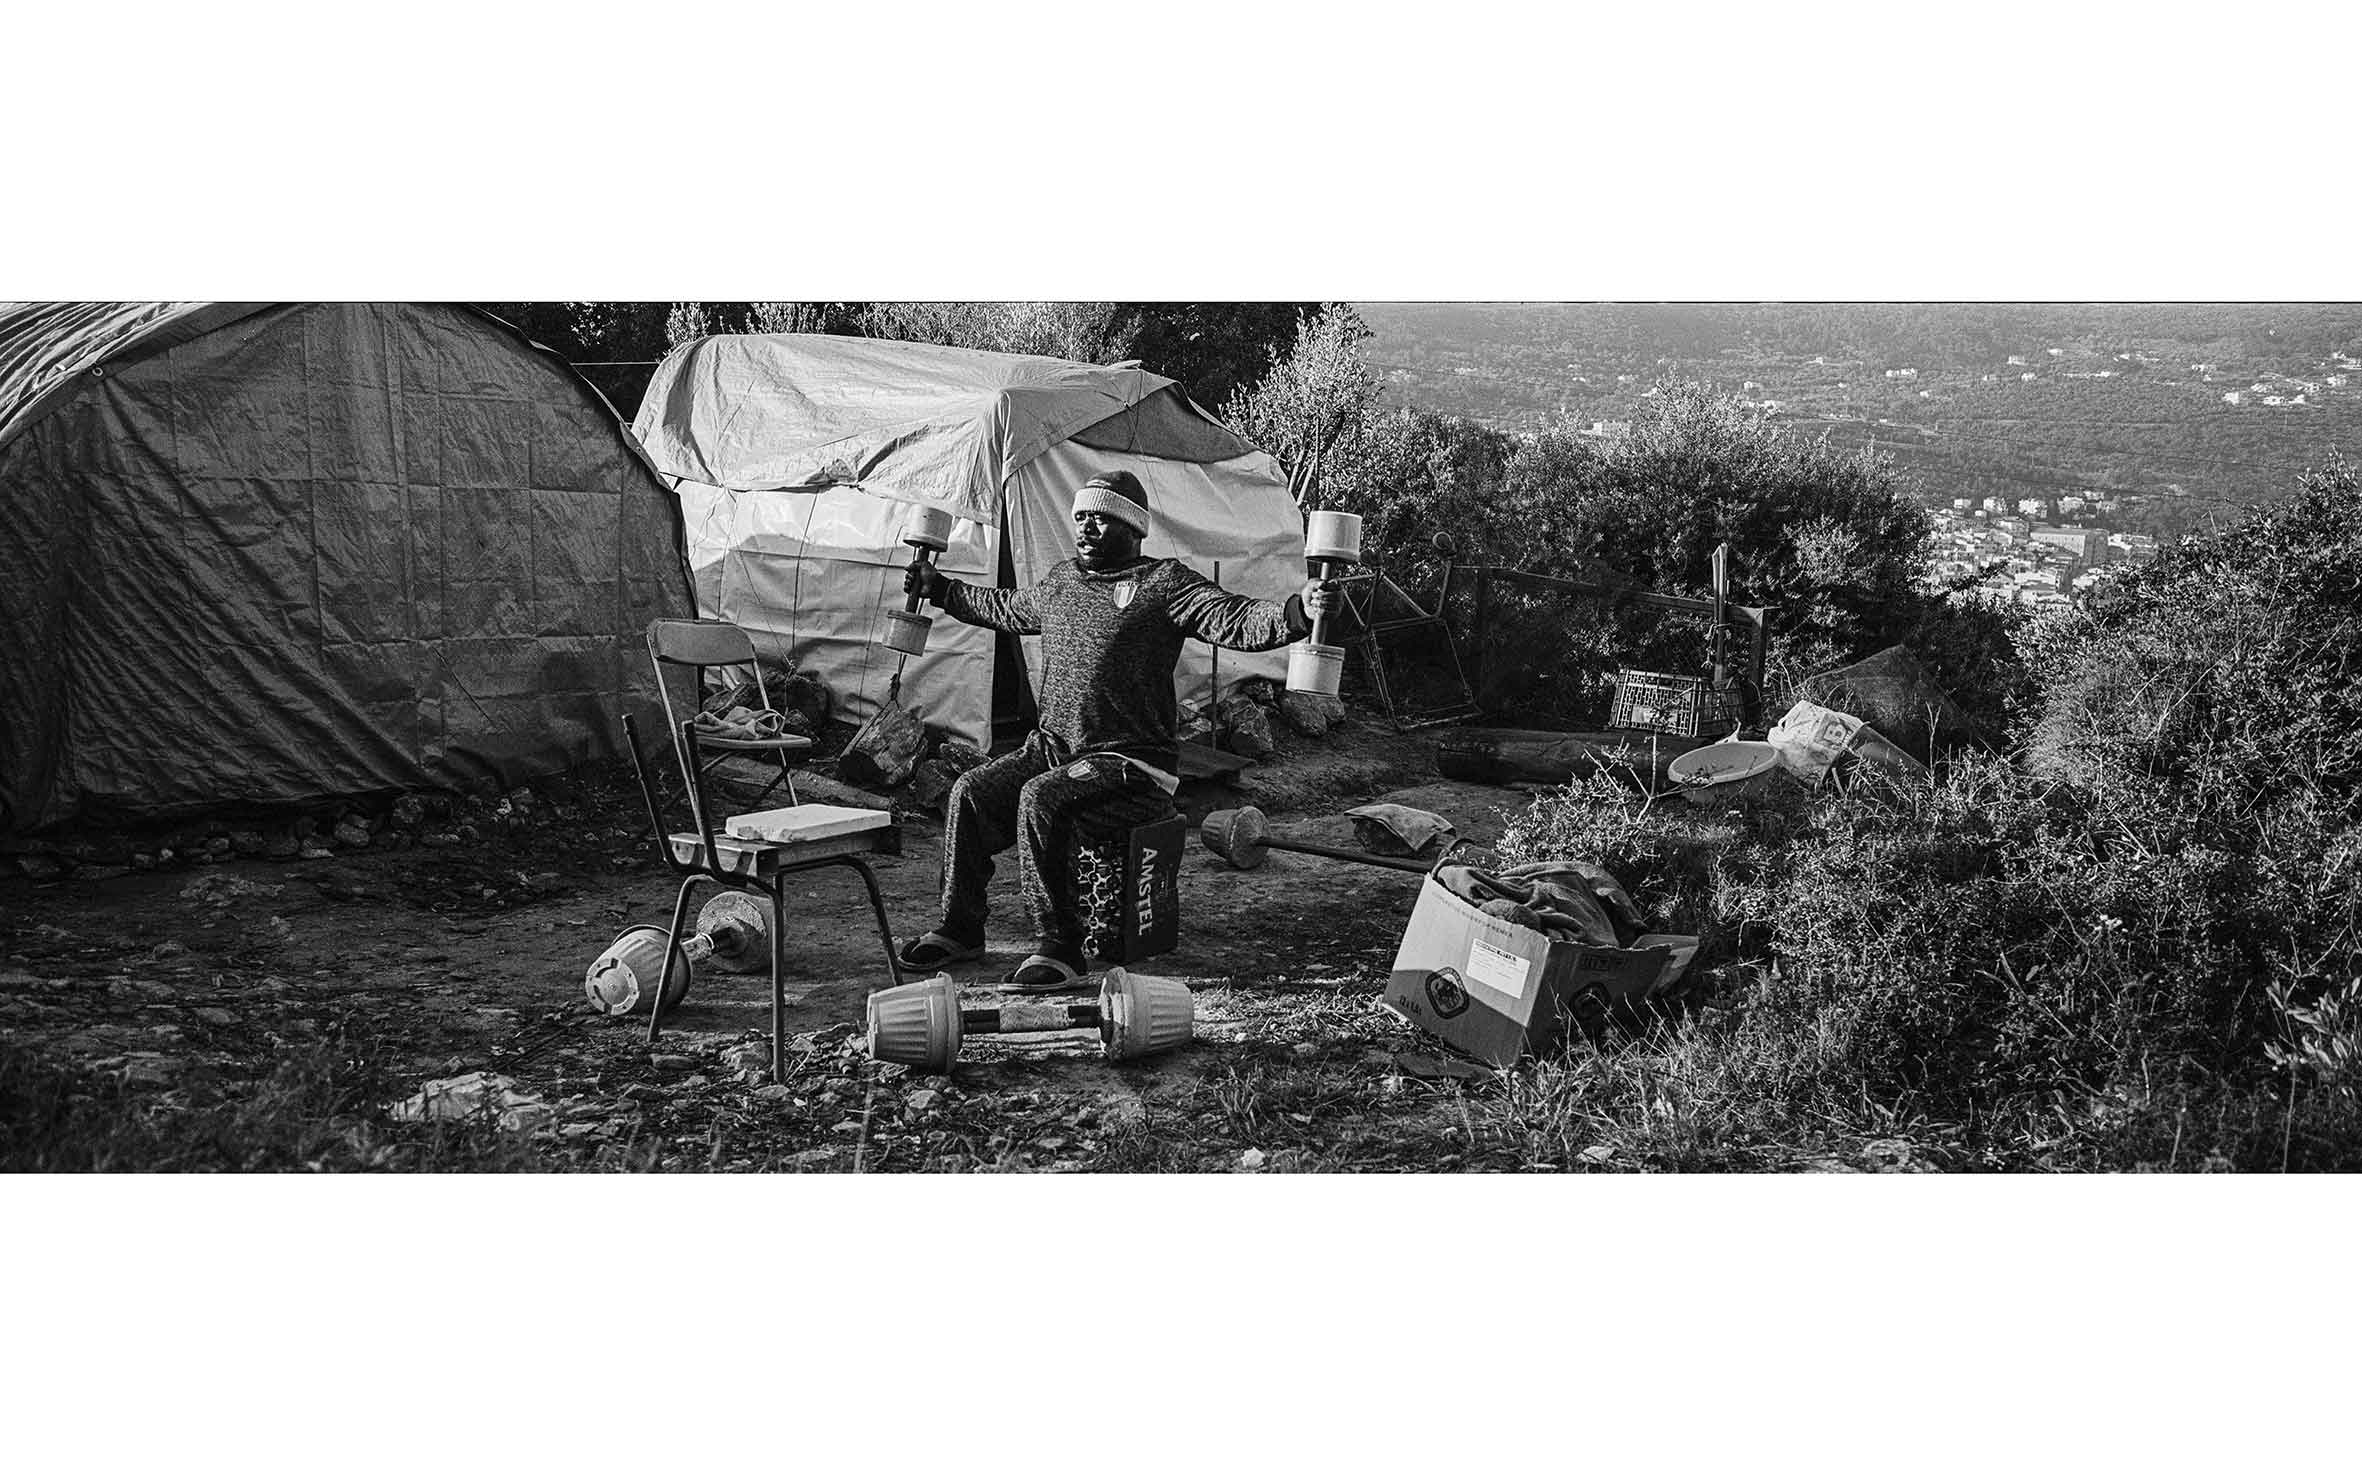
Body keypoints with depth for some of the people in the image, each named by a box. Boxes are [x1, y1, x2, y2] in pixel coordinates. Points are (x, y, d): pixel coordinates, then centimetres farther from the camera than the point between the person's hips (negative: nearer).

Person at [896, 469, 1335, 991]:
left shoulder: (1166, 583, -6)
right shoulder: (1060, 579, 16)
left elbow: (1237, 623, -20)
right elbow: (1005, 610, 37)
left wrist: (1298, 612, -38)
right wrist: (939, 589, 42)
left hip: (1131, 765, -7)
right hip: (1051, 748, 7)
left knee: (1040, 798, -31)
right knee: (970, 791, -11)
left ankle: (1059, 949, -25)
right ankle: (959, 928, 3)